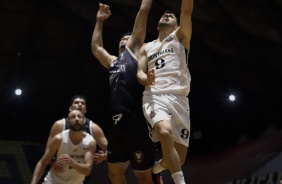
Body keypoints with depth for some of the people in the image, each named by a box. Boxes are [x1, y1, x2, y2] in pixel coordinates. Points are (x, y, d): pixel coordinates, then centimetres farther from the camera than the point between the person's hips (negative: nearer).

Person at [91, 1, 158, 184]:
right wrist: (100, 21, 43)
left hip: (136, 120, -7)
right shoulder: (112, 61, 28)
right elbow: (96, 46, 43)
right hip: (118, 123, 8)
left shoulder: (134, 50, 11)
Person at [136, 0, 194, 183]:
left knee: (179, 159, -1)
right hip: (154, 96, 0)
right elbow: (139, 73, 14)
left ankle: (159, 166, 33)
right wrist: (146, 79, -11)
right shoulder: (147, 47, 25)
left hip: (178, 98, 0)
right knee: (165, 132, -35)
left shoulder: (180, 37, 18)